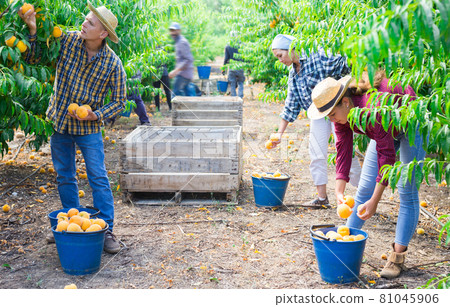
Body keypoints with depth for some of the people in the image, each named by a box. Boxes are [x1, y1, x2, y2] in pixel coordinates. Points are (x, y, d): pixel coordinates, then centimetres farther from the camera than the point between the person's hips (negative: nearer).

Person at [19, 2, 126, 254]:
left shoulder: (113, 64, -13)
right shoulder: (67, 40, -7)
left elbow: (119, 101, -5)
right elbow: (34, 58, -3)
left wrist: (96, 115, -20)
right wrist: (33, 31, -18)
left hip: (89, 127, -3)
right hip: (60, 121, 3)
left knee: (98, 178, -2)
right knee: (65, 177, 12)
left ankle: (106, 230, 7)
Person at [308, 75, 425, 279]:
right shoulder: (340, 111, -19)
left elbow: (387, 155, -38)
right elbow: (343, 150, -14)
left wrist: (374, 202, -37)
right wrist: (339, 191, -22)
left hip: (412, 127, -7)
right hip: (388, 130, 7)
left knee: (407, 191, -10)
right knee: (365, 187, 3)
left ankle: (398, 256, -6)